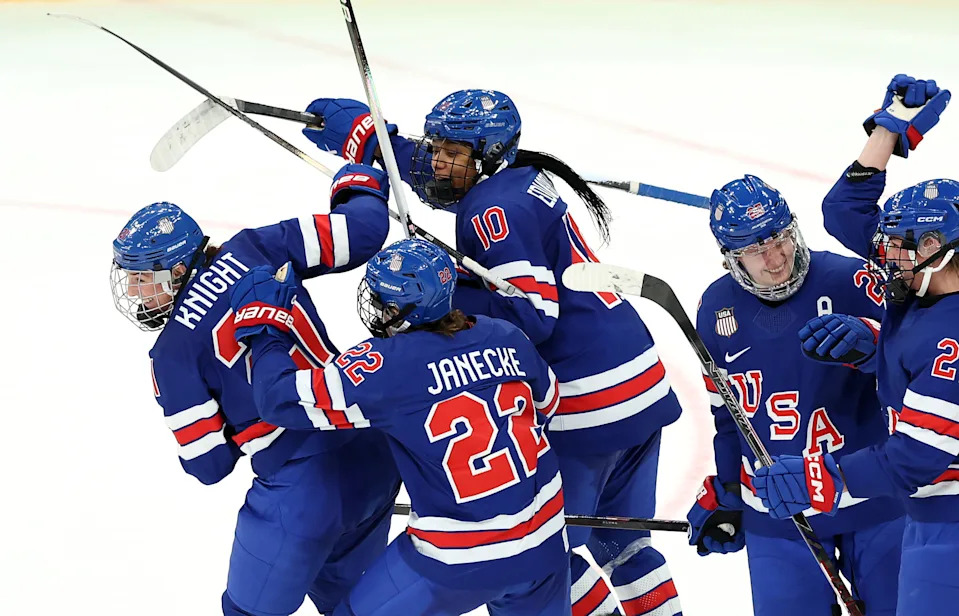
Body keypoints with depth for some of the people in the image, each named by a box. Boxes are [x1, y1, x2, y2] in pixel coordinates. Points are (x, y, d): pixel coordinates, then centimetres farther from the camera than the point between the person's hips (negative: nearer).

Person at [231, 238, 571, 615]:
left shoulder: (385, 365, -16)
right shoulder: (505, 339, -2)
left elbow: (282, 398, -12)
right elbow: (547, 403, 17)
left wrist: (264, 326, 3)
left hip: (460, 561, -5)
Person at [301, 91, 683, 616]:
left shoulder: (495, 210, -15)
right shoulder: (523, 180, 13)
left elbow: (531, 316, -21)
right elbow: (431, 173, 26)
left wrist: (443, 299, -15)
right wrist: (357, 131, 19)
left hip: (588, 407, -10)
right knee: (617, 538, 19)